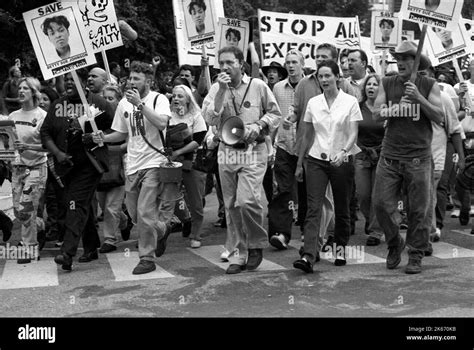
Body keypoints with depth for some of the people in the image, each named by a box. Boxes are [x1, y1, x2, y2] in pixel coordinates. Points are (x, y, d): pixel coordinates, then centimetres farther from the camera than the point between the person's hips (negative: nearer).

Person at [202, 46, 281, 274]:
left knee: (247, 200, -18)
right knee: (231, 206, 7)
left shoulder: (258, 86, -1)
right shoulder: (216, 89, 4)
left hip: (253, 151, -3)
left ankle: (257, 244, 6)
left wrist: (258, 125, -11)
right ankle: (237, 255, 17)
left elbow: (275, 114, 7)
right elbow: (209, 119, -9)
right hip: (226, 151, 3)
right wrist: (222, 91, -15)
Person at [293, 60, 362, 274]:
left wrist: (343, 152, -26)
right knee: (313, 208, -9)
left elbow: (353, 134, -7)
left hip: (342, 161, -2)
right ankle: (308, 256, -17)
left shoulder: (350, 102, -3)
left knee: (342, 208, 8)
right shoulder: (313, 103, 6)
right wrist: (299, 163, 12)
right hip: (316, 160, 2)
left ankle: (340, 248, 28)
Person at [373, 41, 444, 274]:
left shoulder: (429, 85, 3)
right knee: (381, 204, 0)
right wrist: (393, 109, -17)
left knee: (418, 209, 2)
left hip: (418, 157, -2)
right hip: (390, 156, 2)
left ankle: (416, 255, 18)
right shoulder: (387, 84, 8)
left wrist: (418, 98, -16)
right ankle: (394, 244, 25)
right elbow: (376, 114, 1)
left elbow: (439, 117, -5)